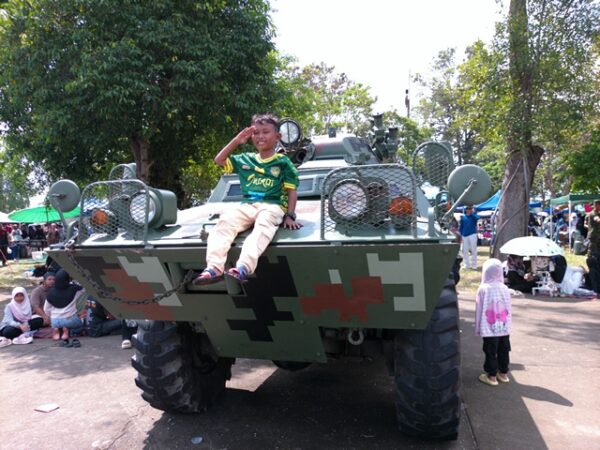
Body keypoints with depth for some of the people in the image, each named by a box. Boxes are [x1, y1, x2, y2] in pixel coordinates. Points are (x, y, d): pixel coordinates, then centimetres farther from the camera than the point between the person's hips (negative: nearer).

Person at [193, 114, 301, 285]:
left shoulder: (283, 162, 10)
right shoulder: (245, 159, 22)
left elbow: (292, 191, 6)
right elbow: (219, 160, 25)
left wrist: (290, 216, -8)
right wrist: (236, 140, 18)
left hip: (272, 205, -4)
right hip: (246, 205, 4)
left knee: (263, 224, -38)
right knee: (225, 220, -27)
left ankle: (243, 268, -56)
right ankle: (214, 267, -40)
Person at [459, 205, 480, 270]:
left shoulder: (474, 216, 3)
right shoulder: (463, 217, 9)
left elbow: (477, 218, -23)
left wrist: (472, 213, -14)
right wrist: (460, 236, 6)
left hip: (472, 235, -3)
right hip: (464, 235, 3)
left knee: (473, 250, -1)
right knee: (465, 251, 6)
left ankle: (474, 265, 7)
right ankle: (467, 265, 15)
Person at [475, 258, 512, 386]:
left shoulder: (483, 289, -12)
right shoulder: (505, 289, -2)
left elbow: (479, 310, -6)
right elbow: (508, 309, 6)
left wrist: (478, 328, 4)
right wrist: (509, 324, 18)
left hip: (489, 328, -4)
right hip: (504, 327, 4)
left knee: (491, 352, 6)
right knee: (504, 351, 16)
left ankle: (492, 376, 14)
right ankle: (504, 373, 28)